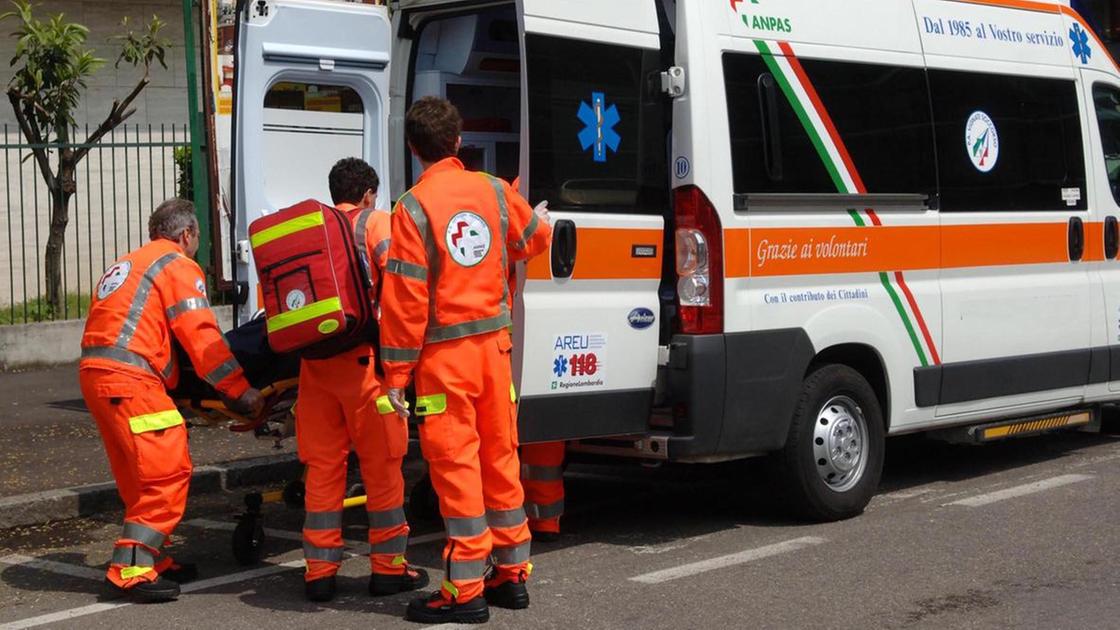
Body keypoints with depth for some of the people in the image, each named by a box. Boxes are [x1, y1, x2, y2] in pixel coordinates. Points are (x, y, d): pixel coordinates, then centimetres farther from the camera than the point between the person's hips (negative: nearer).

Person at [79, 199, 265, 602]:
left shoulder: (127, 265, 27)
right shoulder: (178, 266, 0)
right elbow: (202, 338, -9)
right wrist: (241, 391, -6)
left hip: (94, 372, 9)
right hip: (129, 378, -9)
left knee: (140, 477, 16)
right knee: (168, 472, -8)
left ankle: (152, 559, 21)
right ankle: (131, 569, -11)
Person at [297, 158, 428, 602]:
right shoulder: (375, 223, 3)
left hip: (314, 360, 5)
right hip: (362, 357, -5)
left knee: (322, 465, 9)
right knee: (382, 463, 4)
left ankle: (319, 570, 11)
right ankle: (388, 568, 10)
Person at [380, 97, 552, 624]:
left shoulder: (413, 208, -13)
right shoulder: (493, 191, 2)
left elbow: (404, 298, -14)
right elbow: (533, 238, 20)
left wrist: (396, 372, -9)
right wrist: (540, 220, 44)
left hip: (444, 352, -5)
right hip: (493, 342, 5)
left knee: (455, 464, -1)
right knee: (499, 456, 14)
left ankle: (465, 590, 3)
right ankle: (512, 573, 23)